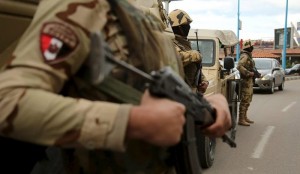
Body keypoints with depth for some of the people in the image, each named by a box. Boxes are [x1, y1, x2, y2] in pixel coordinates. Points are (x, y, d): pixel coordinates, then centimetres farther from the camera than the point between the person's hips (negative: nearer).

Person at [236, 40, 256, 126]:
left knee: (248, 100, 17)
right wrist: (249, 73, -24)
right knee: (244, 100, -10)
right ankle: (241, 120, -8)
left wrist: (255, 73, 10)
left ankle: (245, 117, 27)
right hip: (246, 81, -11)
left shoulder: (248, 56, 19)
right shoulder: (244, 56, -13)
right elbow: (239, 66, -27)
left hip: (249, 81, 11)